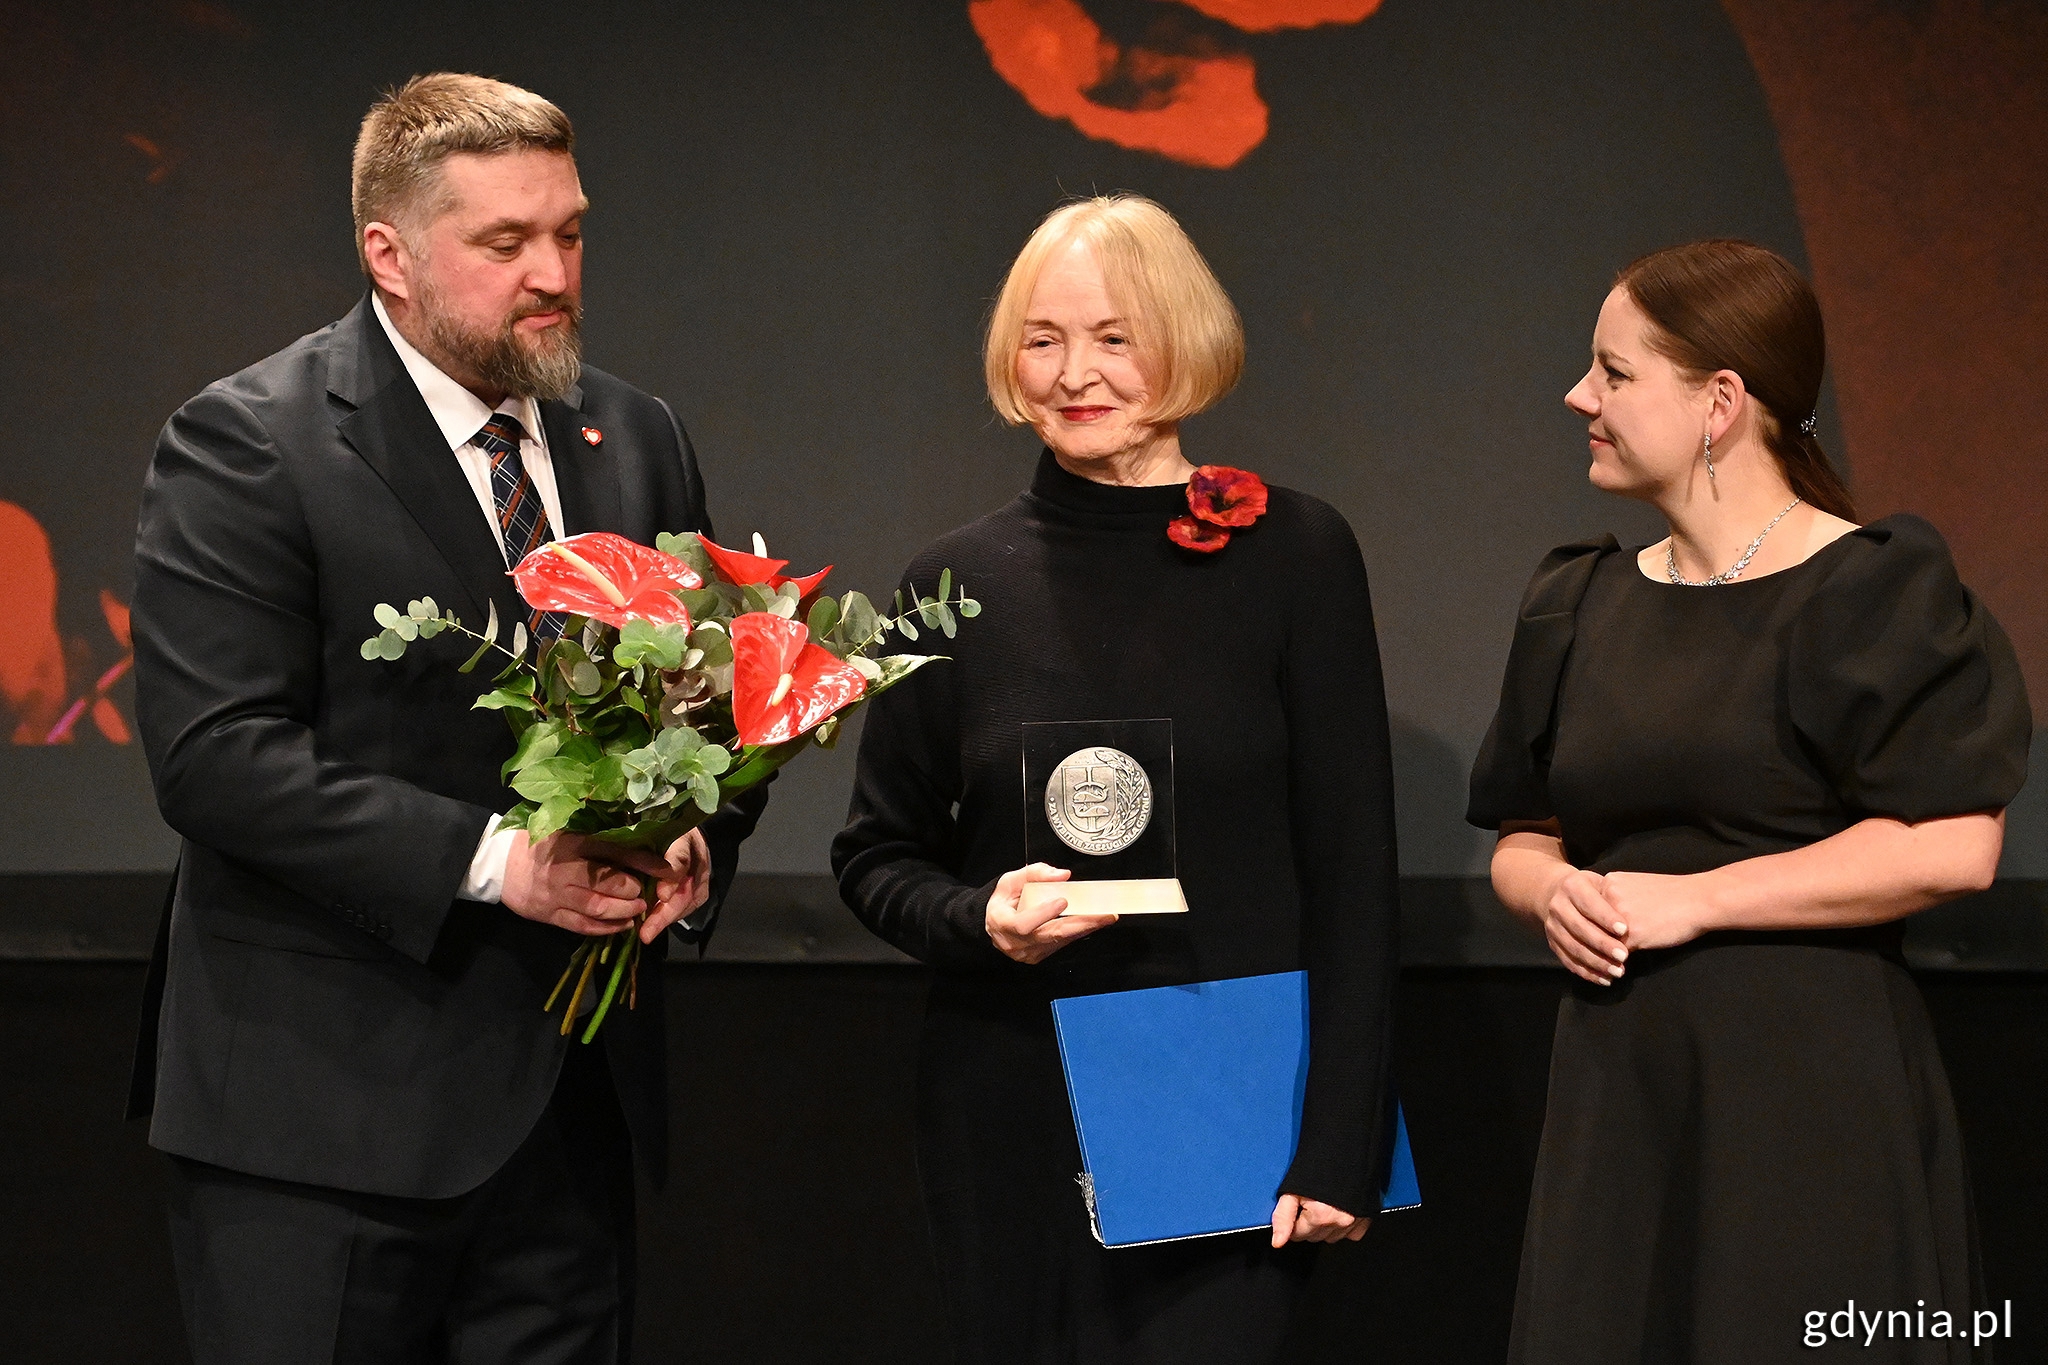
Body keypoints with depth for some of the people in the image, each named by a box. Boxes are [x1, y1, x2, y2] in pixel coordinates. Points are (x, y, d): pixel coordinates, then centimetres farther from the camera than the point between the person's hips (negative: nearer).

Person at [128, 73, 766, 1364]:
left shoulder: (638, 438, 11)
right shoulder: (245, 445, -8)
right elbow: (215, 754, -16)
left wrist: (695, 847, -5)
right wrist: (492, 862, -22)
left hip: (573, 1103, 6)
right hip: (328, 1106, -5)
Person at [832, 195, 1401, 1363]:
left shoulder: (1292, 555, -2)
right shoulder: (961, 585, 4)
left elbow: (1353, 872, -2)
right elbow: (876, 857, 11)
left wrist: (1340, 1143, -7)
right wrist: (980, 919, -11)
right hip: (1010, 1123, 3)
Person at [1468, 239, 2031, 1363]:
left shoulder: (1873, 590, -6)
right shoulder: (1581, 607, 14)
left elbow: (1952, 847, -16)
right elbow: (1523, 840, 19)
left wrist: (1691, 898, -15)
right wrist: (1556, 891, -6)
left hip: (1811, 1089, -5)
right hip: (1617, 1088, 6)